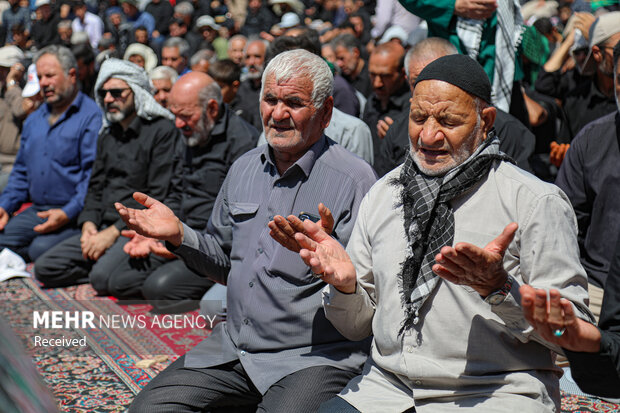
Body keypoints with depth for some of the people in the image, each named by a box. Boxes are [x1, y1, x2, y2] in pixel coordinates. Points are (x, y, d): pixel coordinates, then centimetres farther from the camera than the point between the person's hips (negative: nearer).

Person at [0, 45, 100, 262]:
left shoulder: (91, 117, -6)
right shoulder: (34, 119, 21)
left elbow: (94, 175, -14)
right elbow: (21, 171, 26)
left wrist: (67, 214, -24)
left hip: (73, 214, -7)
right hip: (37, 211, 7)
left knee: (41, 249, -30)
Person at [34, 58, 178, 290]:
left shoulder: (162, 130, -7)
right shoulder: (107, 135, 18)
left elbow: (158, 197, -14)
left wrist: (114, 232, -17)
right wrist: (89, 224, -1)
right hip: (103, 227, 8)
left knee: (103, 277, -33)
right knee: (45, 268, -7)